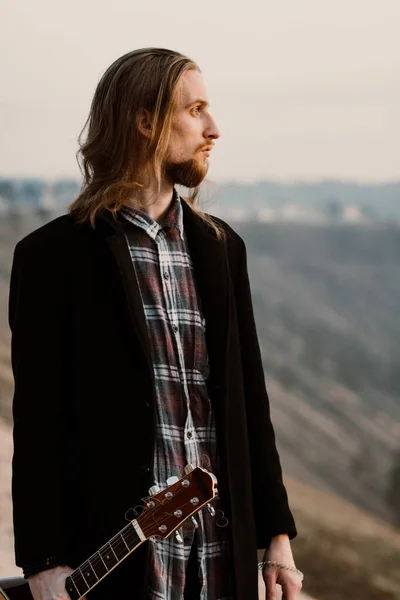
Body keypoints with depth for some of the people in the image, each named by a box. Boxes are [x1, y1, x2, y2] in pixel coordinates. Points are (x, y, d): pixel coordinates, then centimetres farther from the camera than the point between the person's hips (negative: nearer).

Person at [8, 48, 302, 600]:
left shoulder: (221, 247, 11)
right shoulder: (55, 253, -4)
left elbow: (250, 400, 13)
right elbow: (37, 420, -6)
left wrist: (277, 534, 10)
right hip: (115, 552, -4)